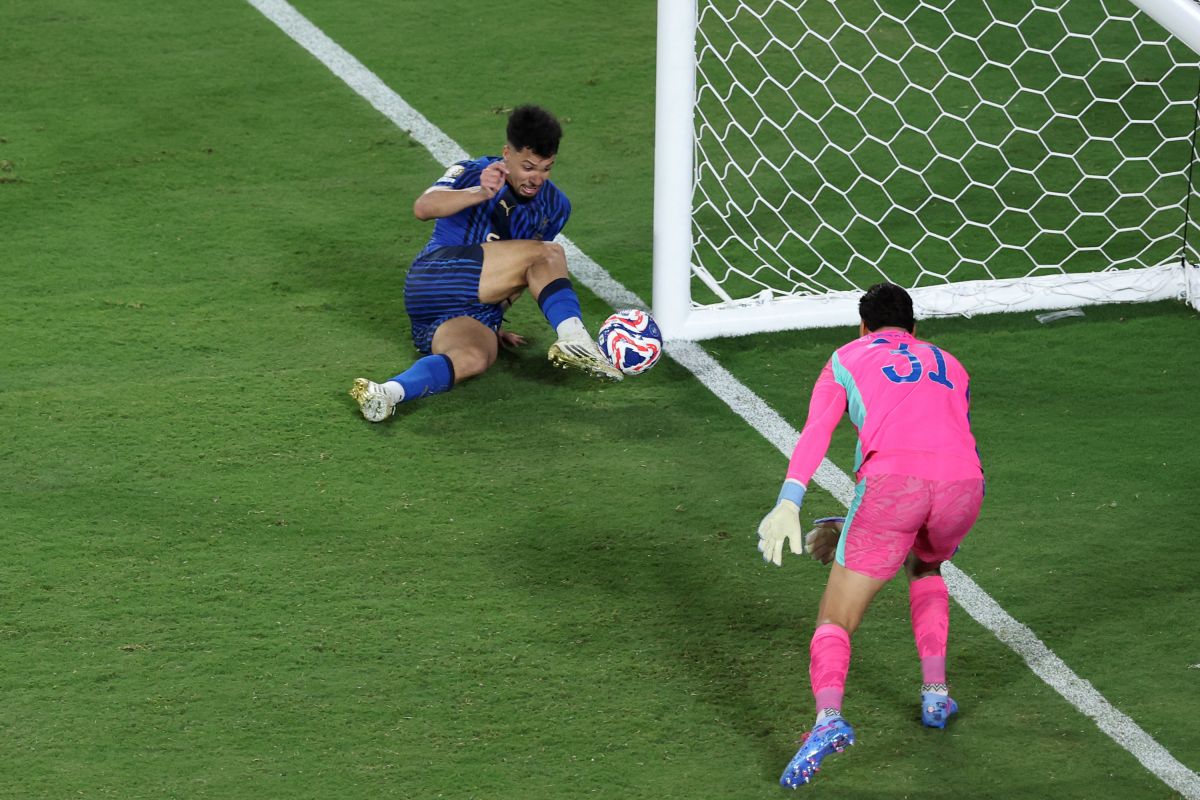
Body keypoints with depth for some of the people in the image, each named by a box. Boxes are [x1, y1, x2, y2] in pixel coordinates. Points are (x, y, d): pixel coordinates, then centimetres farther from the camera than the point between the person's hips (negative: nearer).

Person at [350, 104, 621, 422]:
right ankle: (575, 340, -37)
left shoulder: (554, 207, 14)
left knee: (474, 358, -36)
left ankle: (391, 392, -56)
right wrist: (480, 193, -35)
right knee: (549, 254, -20)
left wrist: (495, 322, 20)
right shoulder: (474, 173, 0)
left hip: (480, 316, 5)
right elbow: (423, 208, -20)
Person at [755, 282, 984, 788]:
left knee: (834, 621, 3)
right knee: (925, 567, 37)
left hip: (891, 481, -3)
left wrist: (788, 504, -7)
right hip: (963, 483, 4)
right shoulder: (950, 366, 33)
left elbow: (815, 432, 5)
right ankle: (935, 694, 28)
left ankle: (828, 717, -25)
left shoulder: (848, 358, 23)